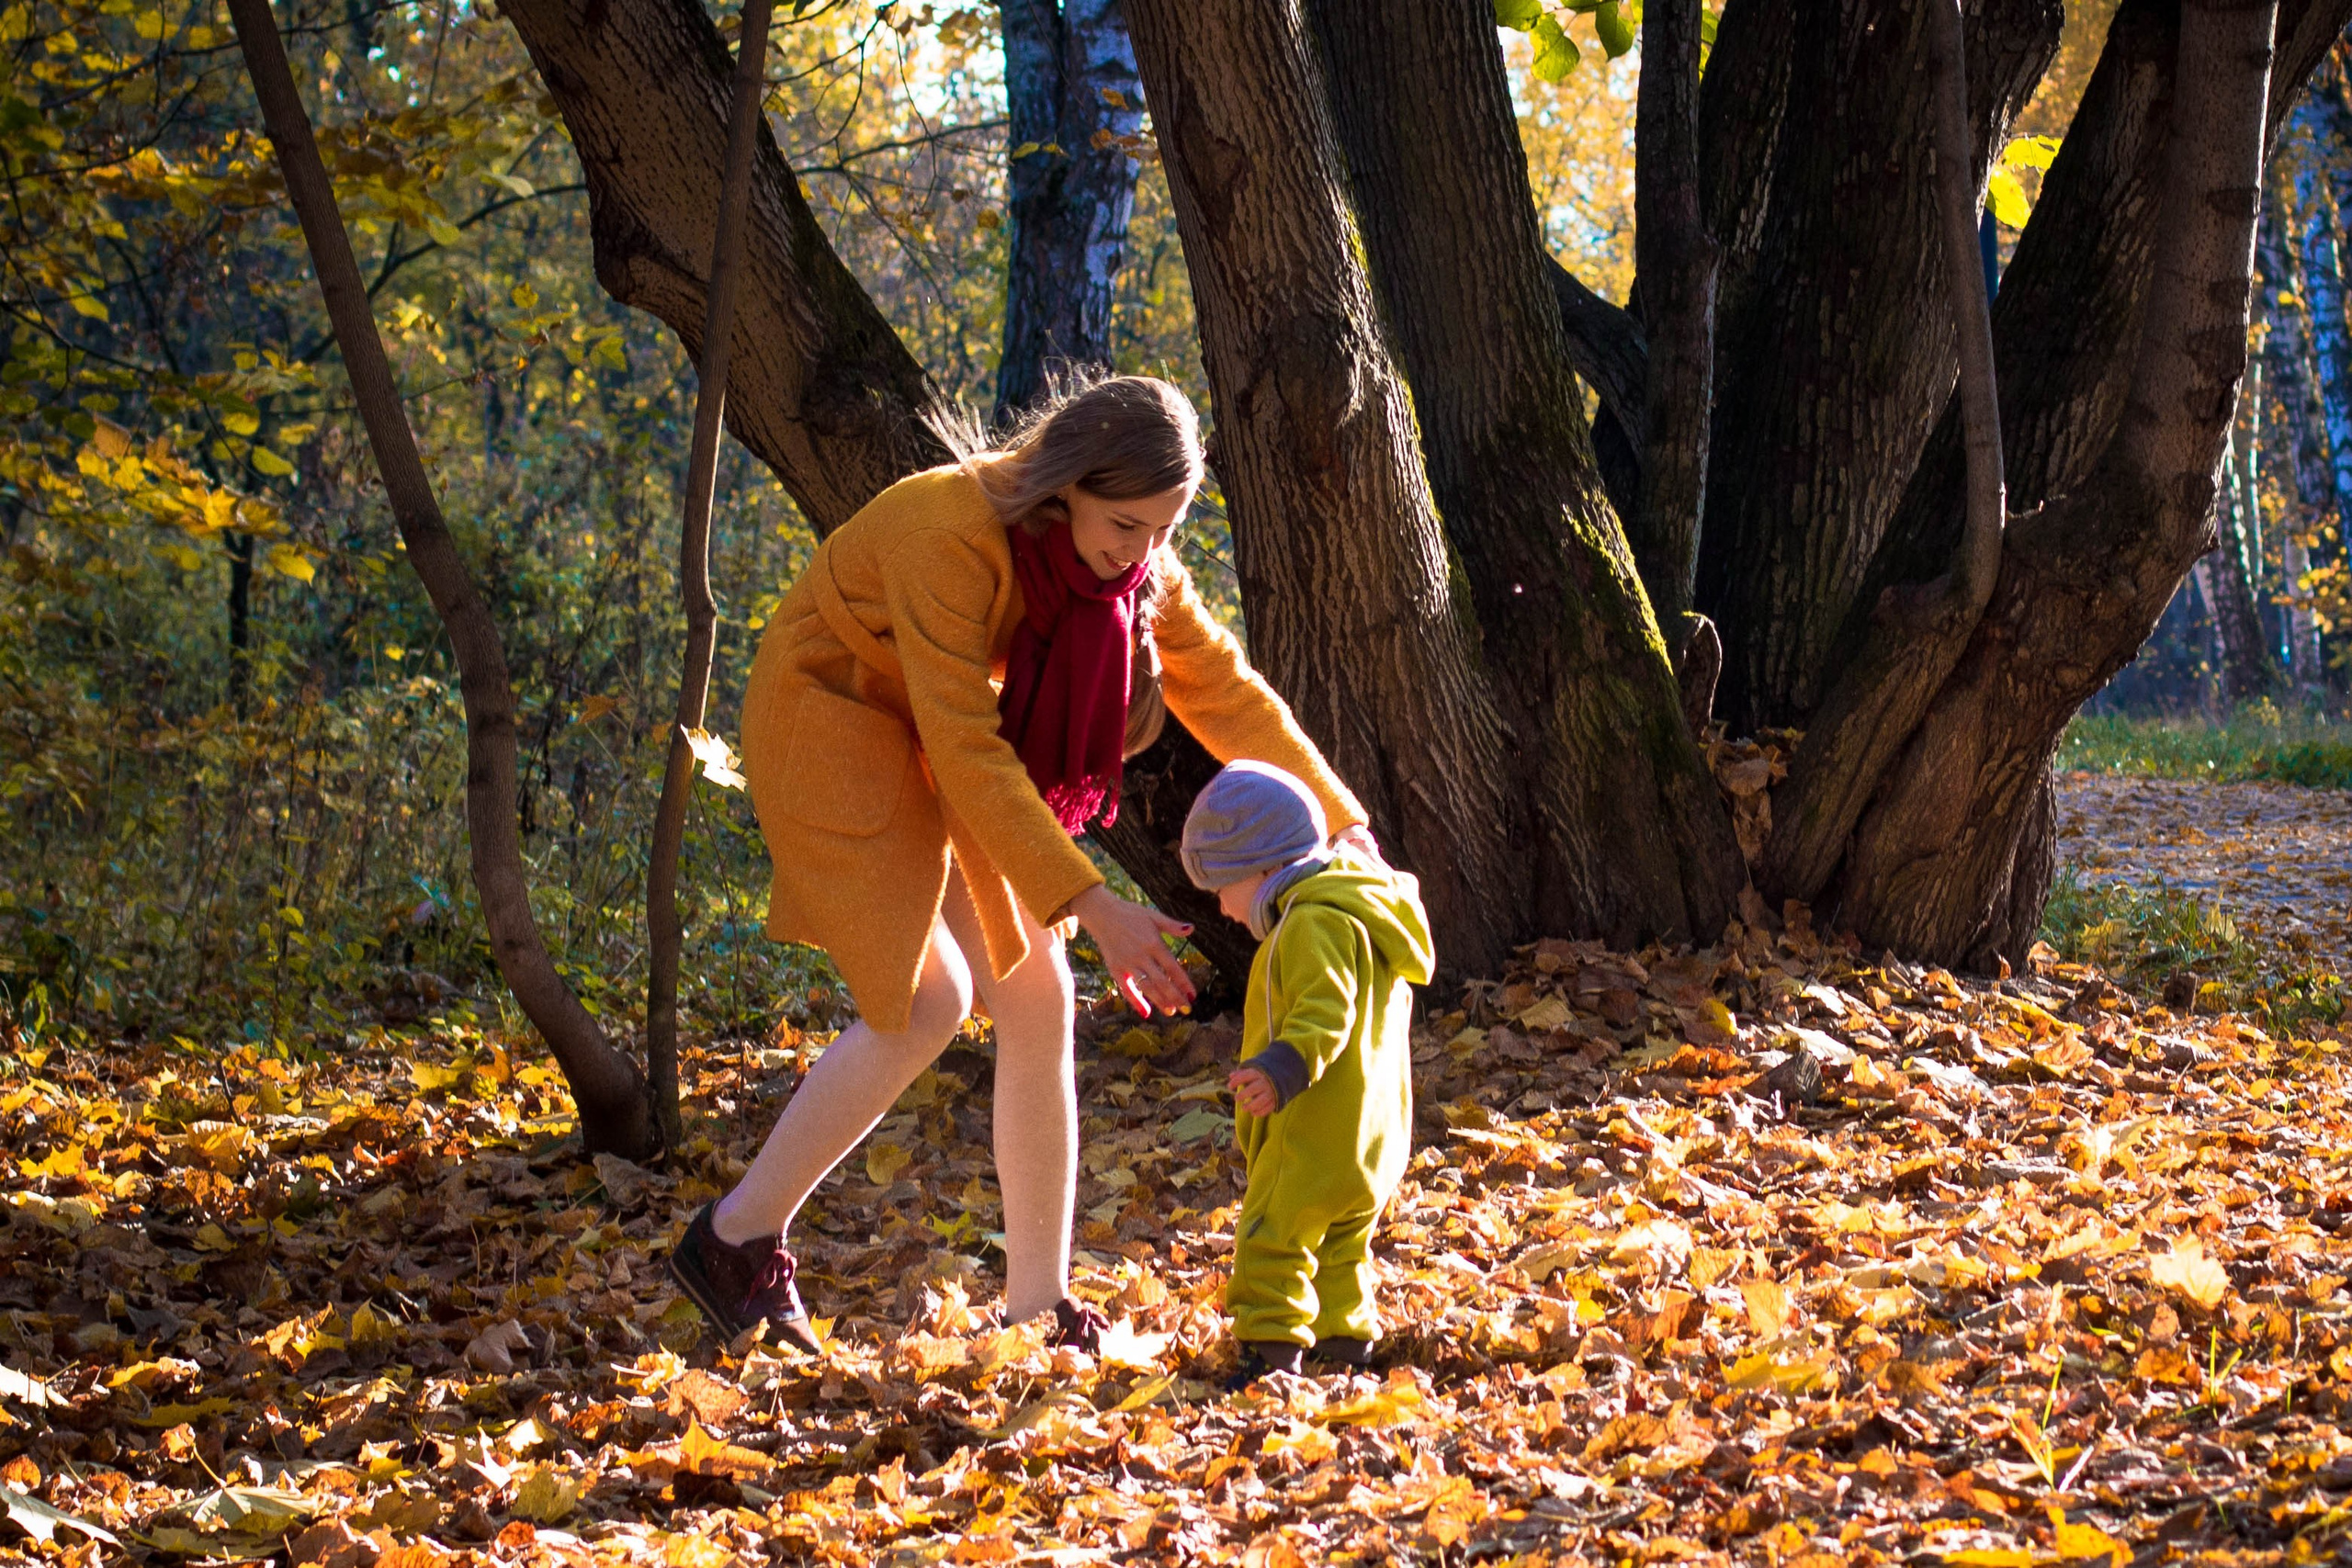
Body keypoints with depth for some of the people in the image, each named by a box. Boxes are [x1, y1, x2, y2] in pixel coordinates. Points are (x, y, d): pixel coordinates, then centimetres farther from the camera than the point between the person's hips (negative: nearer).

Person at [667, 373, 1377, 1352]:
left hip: (937, 734, 7)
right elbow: (967, 753, -34)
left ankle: (1038, 1307, 6)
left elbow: (1220, 687, 0)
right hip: (831, 727, -7)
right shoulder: (952, 534, -34)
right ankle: (738, 1236, -4)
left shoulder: (1126, 552, -11)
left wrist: (1345, 825, -2)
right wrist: (1095, 910, -36)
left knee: (1037, 1001, -2)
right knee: (931, 1000, -18)